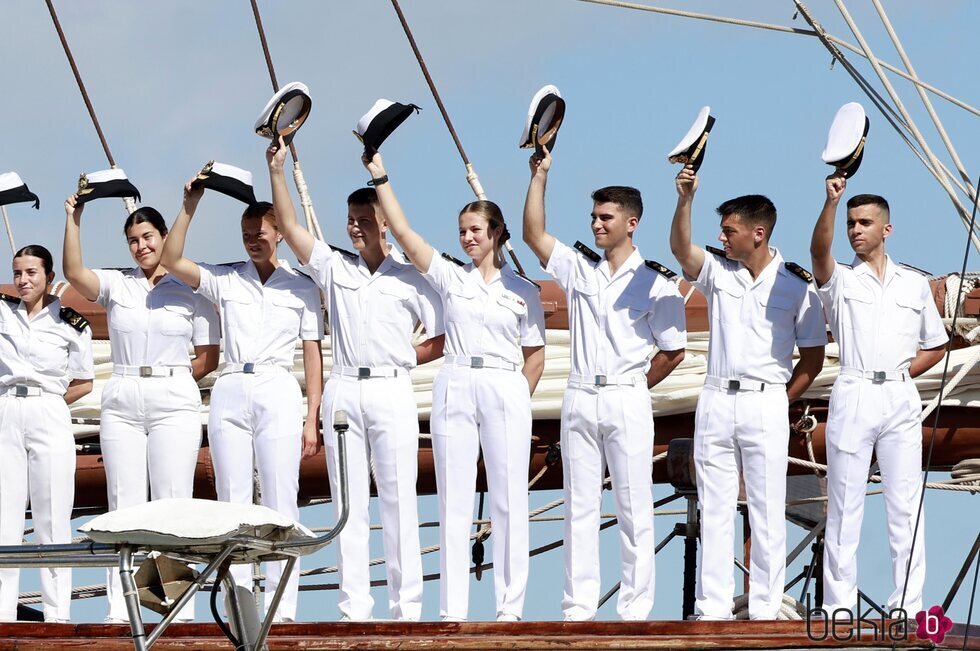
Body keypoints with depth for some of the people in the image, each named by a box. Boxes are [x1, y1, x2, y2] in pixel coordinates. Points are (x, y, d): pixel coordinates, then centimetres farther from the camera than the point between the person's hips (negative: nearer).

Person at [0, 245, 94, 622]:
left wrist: (47, 404, -1)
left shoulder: (70, 324, 4)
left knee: (52, 516, -2)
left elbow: (83, 383, 8)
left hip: (49, 418, -2)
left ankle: (57, 612, 0)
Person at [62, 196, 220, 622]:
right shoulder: (116, 285, 10)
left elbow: (209, 357, 6)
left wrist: (171, 378, 0)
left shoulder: (190, 290, 6)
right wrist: (73, 220, -15)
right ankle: (119, 606, -2)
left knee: (173, 501, -5)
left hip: (174, 402, -2)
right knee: (124, 502, -1)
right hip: (122, 402, 2)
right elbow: (74, 272, -9)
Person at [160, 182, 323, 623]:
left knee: (281, 500, -5)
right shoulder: (225, 280, 12)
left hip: (278, 391, -2)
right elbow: (171, 260, 0)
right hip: (230, 391, 2)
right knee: (231, 501, 1)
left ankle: (282, 606, -6)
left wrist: (312, 419, 0)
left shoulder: (301, 286, 8)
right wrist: (190, 205, -5)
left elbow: (313, 354, 6)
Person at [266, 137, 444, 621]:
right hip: (343, 392, 3)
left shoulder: (411, 277, 5)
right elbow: (288, 227, 4)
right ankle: (354, 607, 2)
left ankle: (406, 606, -2)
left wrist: (402, 358, -1)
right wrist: (276, 170, -3)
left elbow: (442, 341, 7)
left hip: (391, 391, -3)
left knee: (398, 500, -3)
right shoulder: (334, 268, 12)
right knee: (349, 503, 2)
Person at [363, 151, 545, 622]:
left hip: (505, 390, -1)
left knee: (509, 500, 0)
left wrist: (519, 399, -1)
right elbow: (403, 232, 0)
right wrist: (379, 176, -5)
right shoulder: (450, 276, 8)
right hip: (454, 389, 1)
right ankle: (452, 608, 2)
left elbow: (535, 355, 10)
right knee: (454, 500, 0)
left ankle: (510, 606, 4)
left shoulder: (523, 291, 8)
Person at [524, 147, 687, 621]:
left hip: (627, 400, -4)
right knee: (579, 507, 5)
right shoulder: (578, 269, 9)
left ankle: (635, 609, 1)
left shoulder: (655, 282, -2)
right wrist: (540, 176, -4)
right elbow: (534, 234, 1)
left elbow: (673, 352, 1)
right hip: (580, 399, 4)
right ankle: (578, 608, 8)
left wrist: (632, 387, 3)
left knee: (634, 508, -1)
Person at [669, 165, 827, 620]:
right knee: (714, 510, 4)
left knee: (767, 512, 0)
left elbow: (813, 356, 4)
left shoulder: (796, 286, 0)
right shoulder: (716, 271, 6)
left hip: (767, 406, -3)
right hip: (716, 402, 3)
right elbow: (680, 248, -14)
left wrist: (782, 401, -1)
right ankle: (712, 609, 7)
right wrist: (685, 199, -28)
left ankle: (765, 611, 4)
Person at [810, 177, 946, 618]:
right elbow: (819, 252, -19)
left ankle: (908, 606, 4)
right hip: (853, 396, -2)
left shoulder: (914, 284, 12)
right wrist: (831, 202, -35)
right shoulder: (839, 280, 4)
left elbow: (935, 346, 19)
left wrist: (901, 373, 2)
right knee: (844, 504, 0)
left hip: (901, 399, 2)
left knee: (906, 503, 1)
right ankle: (839, 606, 3)